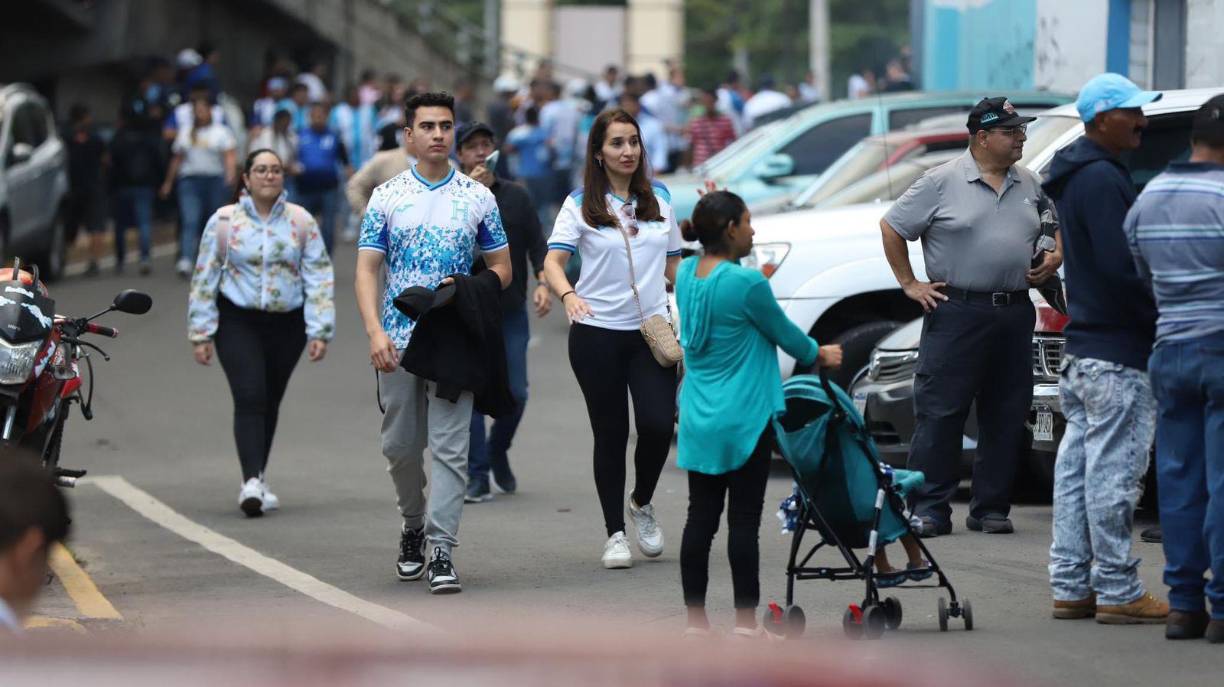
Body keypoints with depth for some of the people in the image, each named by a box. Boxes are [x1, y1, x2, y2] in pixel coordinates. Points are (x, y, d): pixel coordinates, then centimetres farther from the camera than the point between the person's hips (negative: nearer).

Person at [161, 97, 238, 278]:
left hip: (215, 180, -1)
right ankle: (185, 261, -27)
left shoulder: (221, 132, 5)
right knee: (190, 222, -15)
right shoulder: (185, 133, 17)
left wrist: (230, 173, -23)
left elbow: (230, 156, -6)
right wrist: (168, 182, 23)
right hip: (190, 180, 1)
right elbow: (177, 159, 23)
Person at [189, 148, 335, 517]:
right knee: (249, 399, -15)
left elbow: (320, 278, 3)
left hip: (287, 323, 2)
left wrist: (319, 331, -5)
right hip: (238, 323, -2)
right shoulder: (224, 221, 0)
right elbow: (205, 278, 3)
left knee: (270, 403, 9)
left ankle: (258, 479, 23)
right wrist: (202, 333, -1)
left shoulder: (301, 221, 4)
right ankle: (253, 482, -25)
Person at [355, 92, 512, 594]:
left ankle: (441, 550, -10)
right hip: (399, 340, 1)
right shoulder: (386, 197, 3)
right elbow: (367, 270, -2)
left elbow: (502, 268, 8)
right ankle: (413, 527, 31)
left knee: (450, 445, -8)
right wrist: (375, 332, -16)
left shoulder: (478, 198, 4)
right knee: (401, 445, 9)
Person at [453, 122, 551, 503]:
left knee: (515, 393, 1)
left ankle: (498, 451, 28)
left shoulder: (515, 196, 7)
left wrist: (543, 283, -12)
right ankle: (477, 475, -1)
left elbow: (536, 244, 4)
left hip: (512, 311, 2)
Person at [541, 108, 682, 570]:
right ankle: (615, 533, 12)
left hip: (651, 330, 2)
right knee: (610, 433, 2)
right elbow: (553, 261, -11)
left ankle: (642, 502, 16)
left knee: (659, 424, -12)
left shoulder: (659, 198, 11)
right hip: (597, 332, -2)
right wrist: (567, 295, -30)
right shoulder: (581, 204, -1)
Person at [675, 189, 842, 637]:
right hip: (744, 420, -7)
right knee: (743, 520, -1)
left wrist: (711, 211, 16)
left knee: (700, 517, 8)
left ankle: (695, 621, 11)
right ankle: (745, 622, 2)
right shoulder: (746, 283, -16)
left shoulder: (686, 274, 3)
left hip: (699, 420, 7)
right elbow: (783, 332, -1)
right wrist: (819, 355, 19)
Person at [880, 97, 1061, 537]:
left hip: (1014, 314, 5)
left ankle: (991, 508, 13)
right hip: (957, 312, -5)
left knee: (1006, 415, 6)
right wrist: (909, 284, -1)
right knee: (940, 413, -6)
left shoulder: (1029, 185, 13)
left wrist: (1055, 258, 8)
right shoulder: (943, 182, -3)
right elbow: (892, 227, 2)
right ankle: (930, 509, -3)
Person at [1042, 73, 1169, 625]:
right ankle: (1117, 592, -3)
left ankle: (1071, 586, 16)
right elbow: (1122, 268, -22)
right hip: (1118, 351, -11)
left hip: (1082, 346, 11)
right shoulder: (1102, 180, -16)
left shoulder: (1076, 178, 17)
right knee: (1114, 471, -6)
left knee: (1079, 467, 12)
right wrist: (1163, 322, -13)